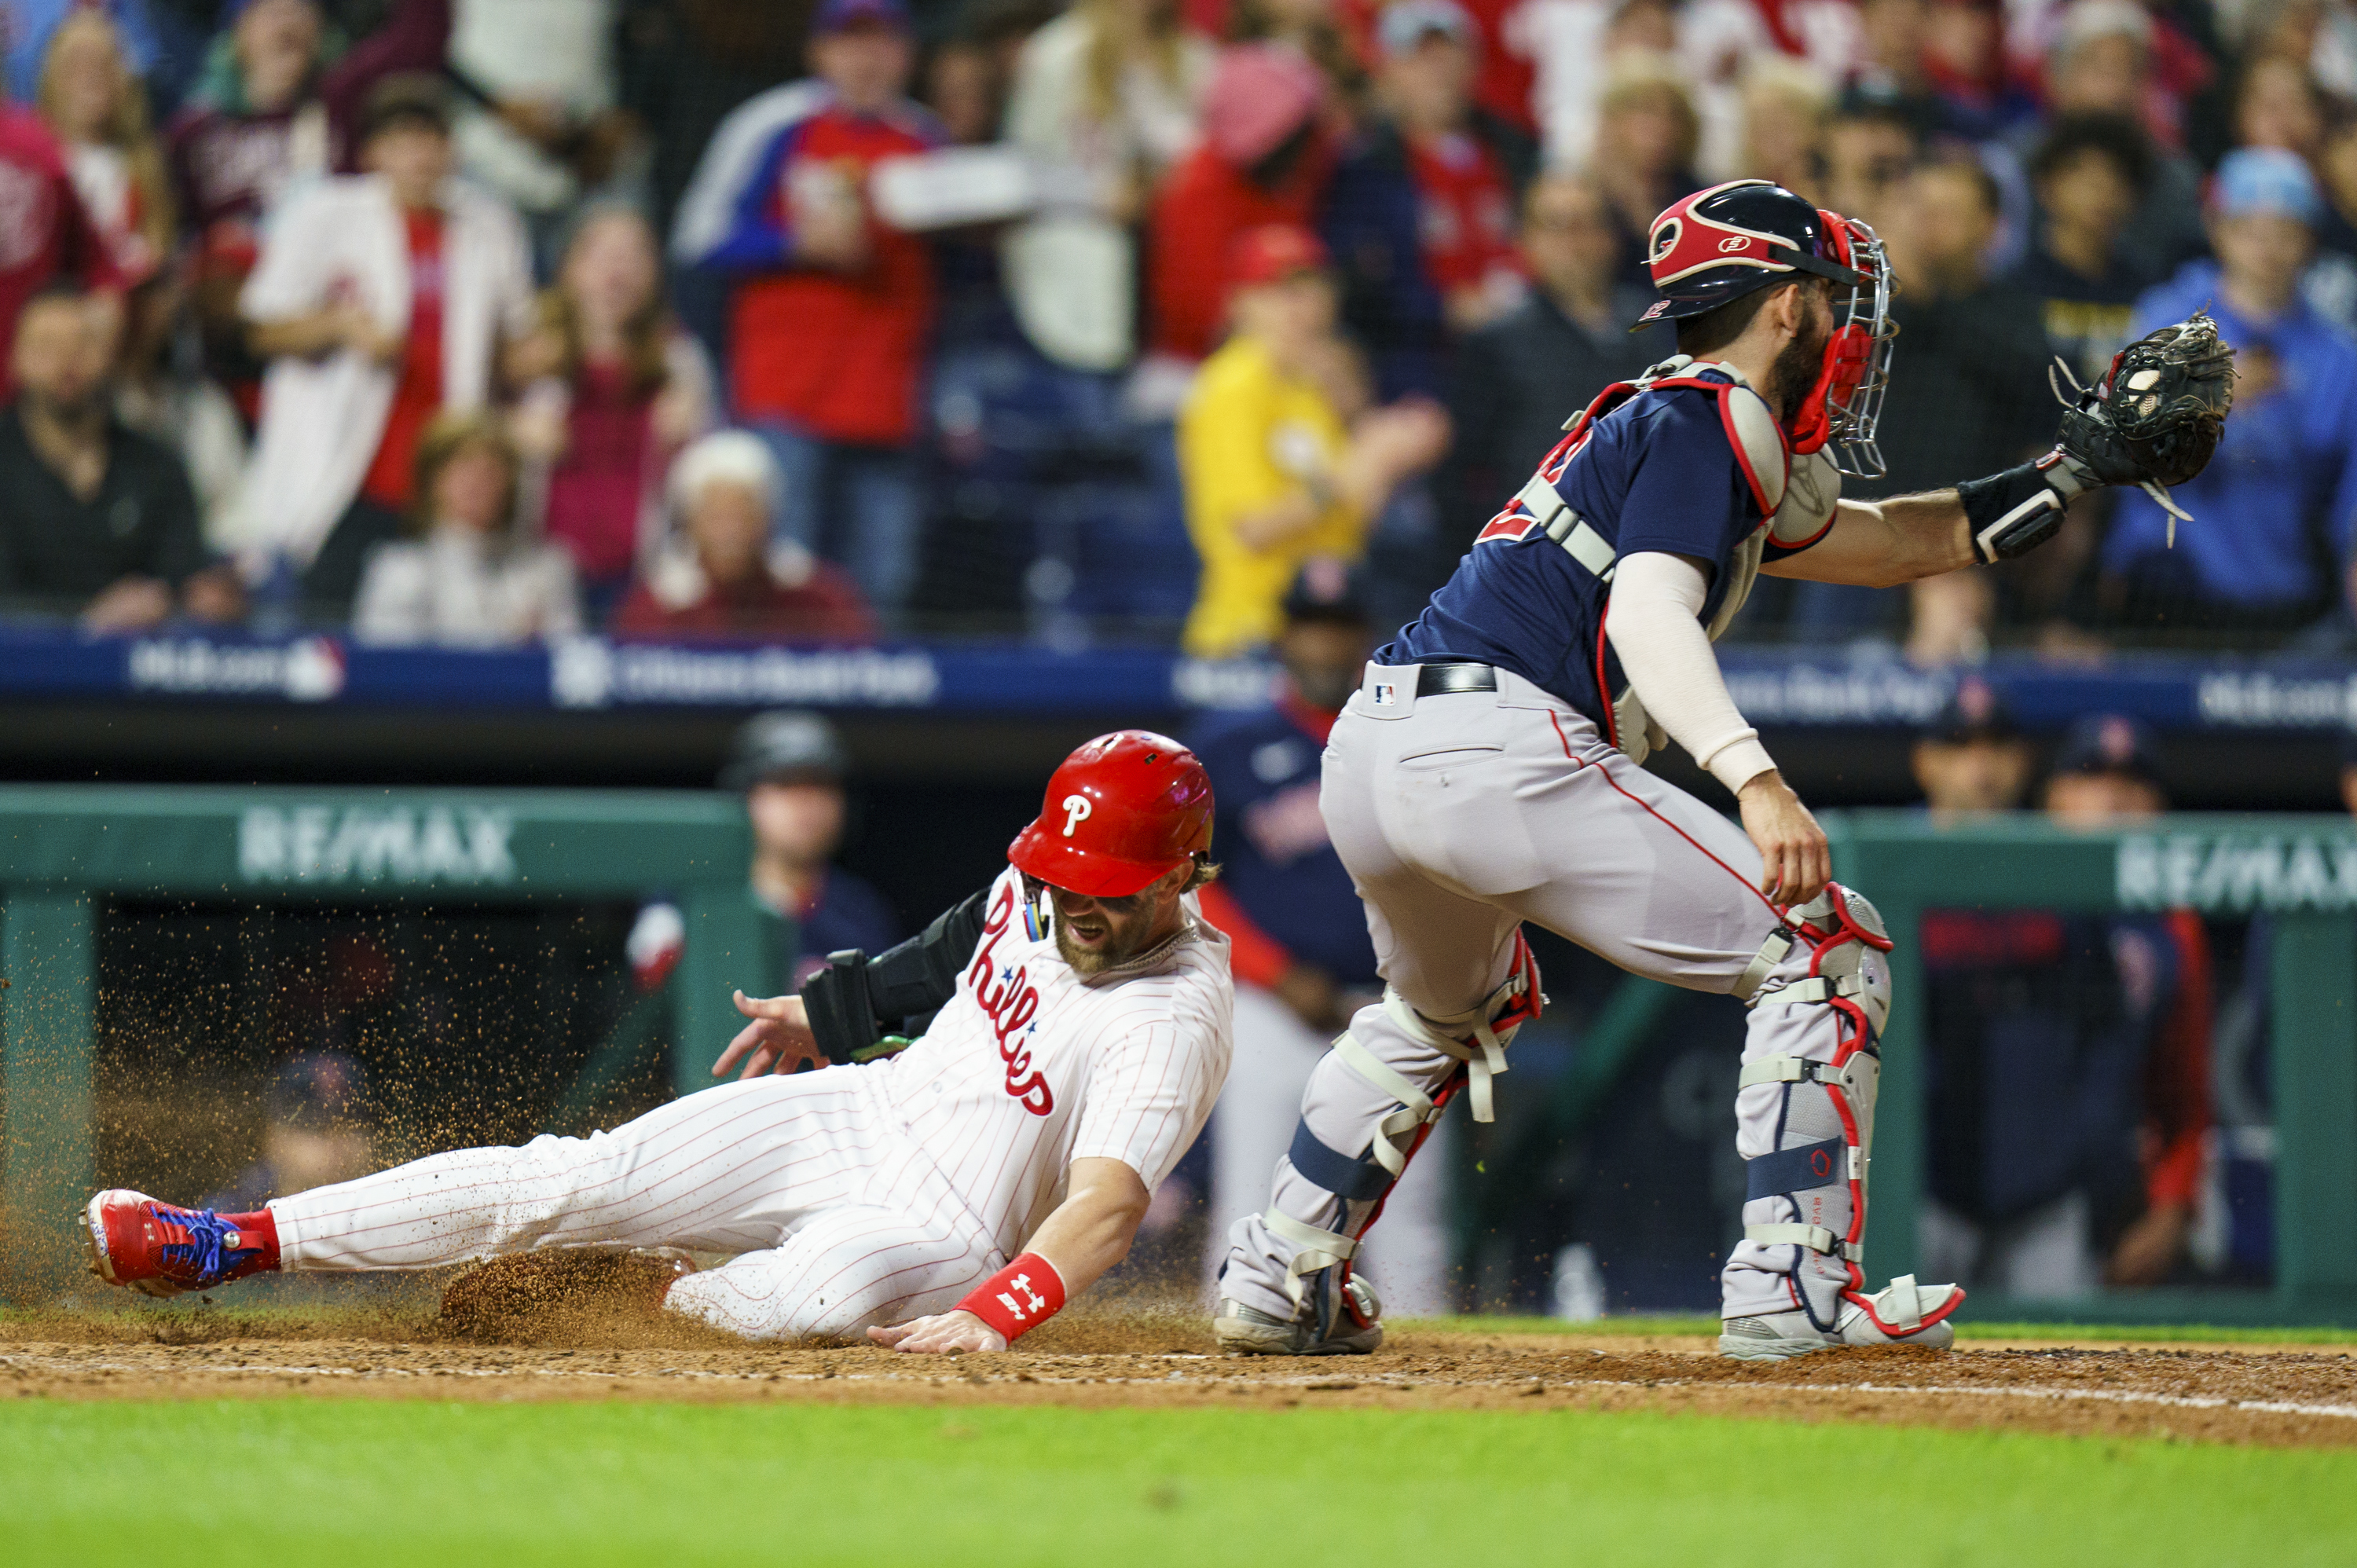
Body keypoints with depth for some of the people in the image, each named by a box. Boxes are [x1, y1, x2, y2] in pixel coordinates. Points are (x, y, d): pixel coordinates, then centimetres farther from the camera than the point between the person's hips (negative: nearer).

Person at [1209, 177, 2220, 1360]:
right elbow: (1648, 614, -18)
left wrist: (2071, 473, 32)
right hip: (1501, 754, -10)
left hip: (1367, 754, 10)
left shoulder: (1733, 444, 27)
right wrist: (1757, 781, -31)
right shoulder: (1705, 419, -2)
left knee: (1447, 1008, 38)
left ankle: (1278, 1283, 34)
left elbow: (1891, 543, 37)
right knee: (1823, 951, -2)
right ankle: (1792, 1287, -8)